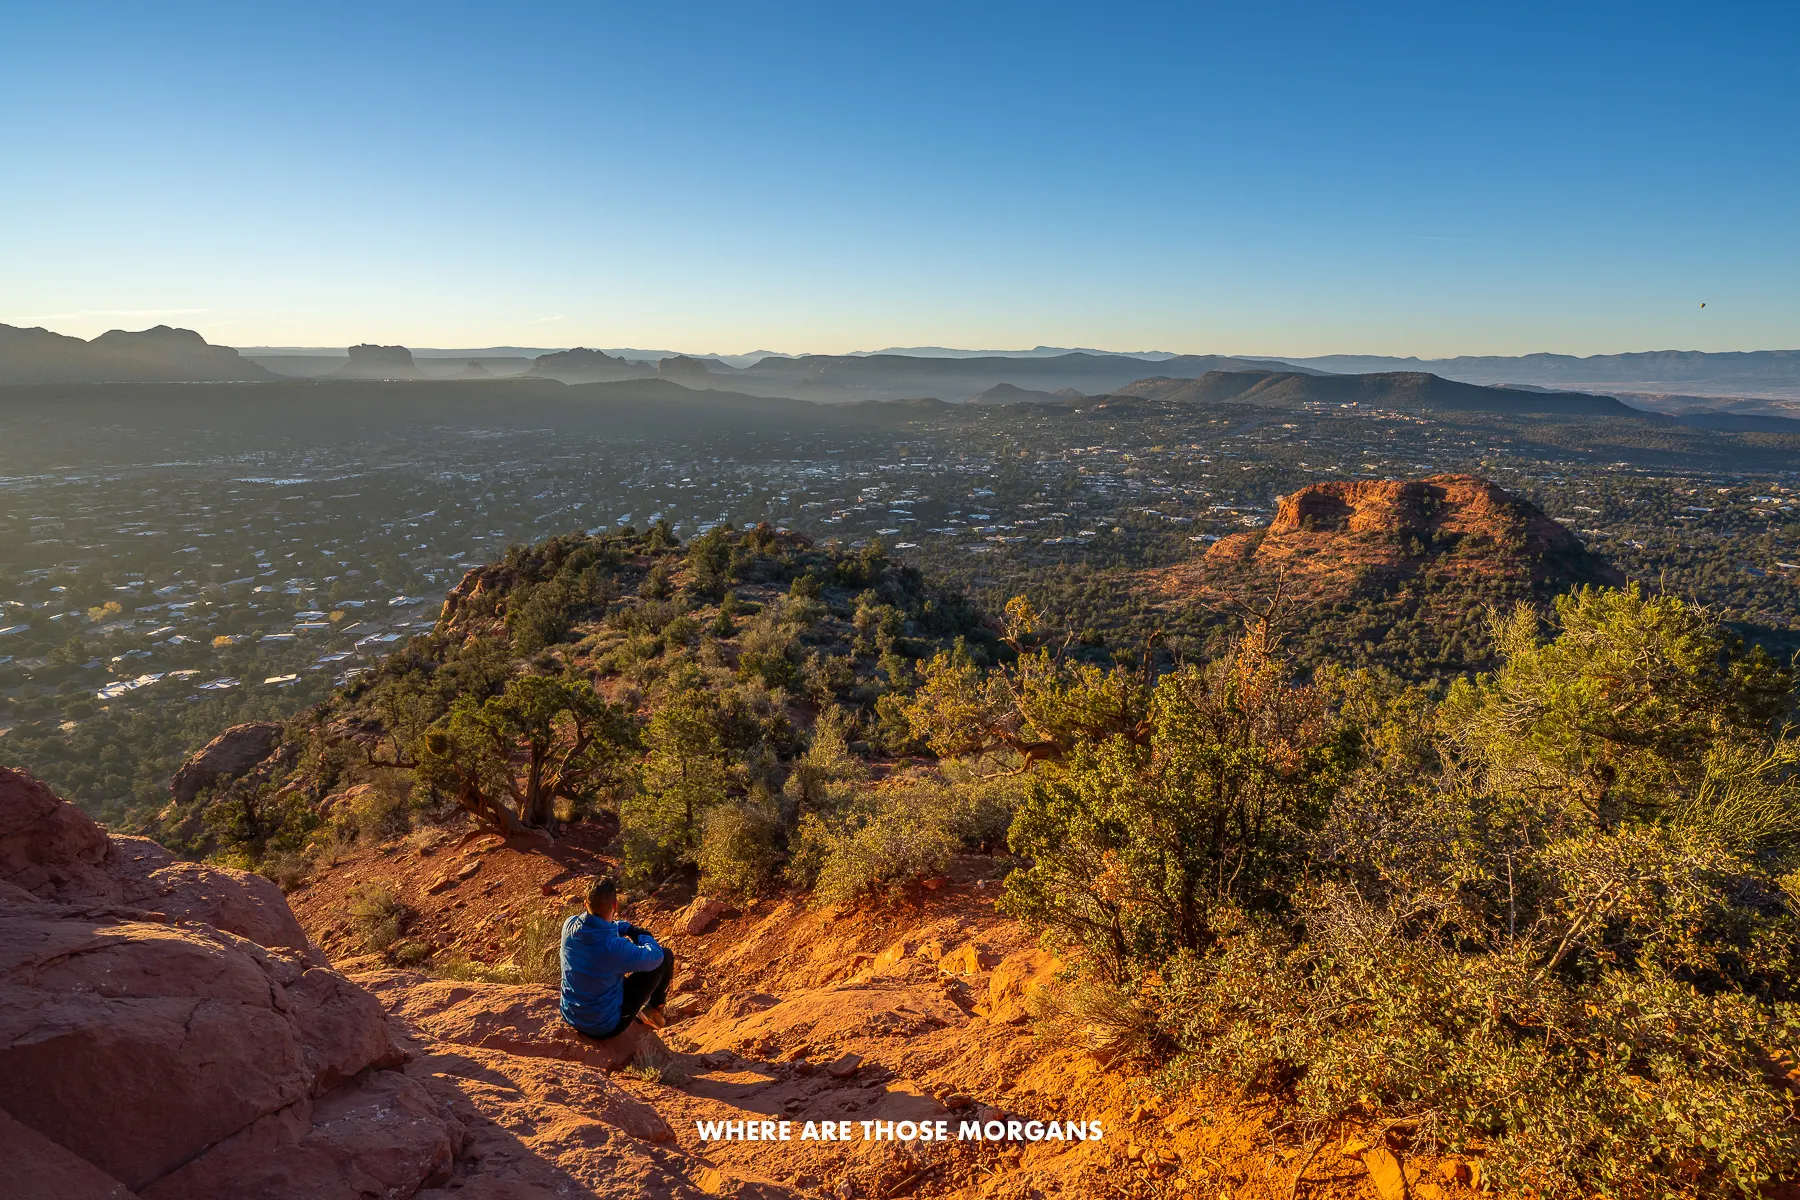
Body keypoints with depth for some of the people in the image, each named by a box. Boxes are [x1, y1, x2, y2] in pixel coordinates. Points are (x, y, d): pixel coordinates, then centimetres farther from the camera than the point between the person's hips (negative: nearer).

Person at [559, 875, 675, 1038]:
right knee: (666, 957, 0)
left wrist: (628, 928, -2)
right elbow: (656, 956, -14)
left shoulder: (570, 925, -15)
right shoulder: (614, 947, -33)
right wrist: (643, 937, 5)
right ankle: (655, 1009, 27)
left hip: (571, 1017, 6)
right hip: (606, 1027, -6)